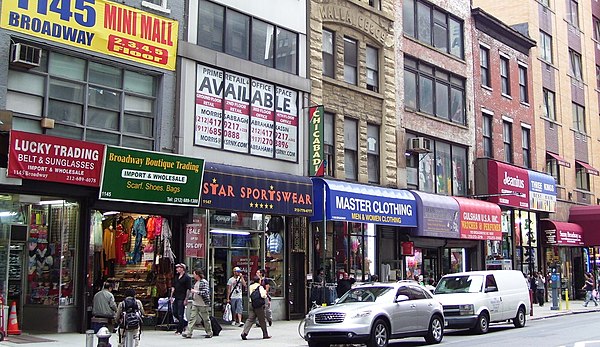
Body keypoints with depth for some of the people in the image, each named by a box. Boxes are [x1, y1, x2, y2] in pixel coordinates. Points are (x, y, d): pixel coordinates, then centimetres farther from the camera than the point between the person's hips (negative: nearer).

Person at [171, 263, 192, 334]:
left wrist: (186, 299, -14)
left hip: (182, 299, -8)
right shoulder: (176, 277, 14)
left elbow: (189, 289, -10)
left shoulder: (187, 278, -8)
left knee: (180, 314, -4)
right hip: (176, 298, 8)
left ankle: (179, 330, 4)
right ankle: (185, 323, 27)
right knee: (175, 313, 9)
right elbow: (173, 287, 18)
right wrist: (171, 296, 11)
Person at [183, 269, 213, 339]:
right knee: (192, 318, -2)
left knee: (206, 319, 4)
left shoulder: (204, 282, -13)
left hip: (203, 304, -8)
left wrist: (195, 291, -20)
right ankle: (188, 333, -7)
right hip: (195, 304, 8)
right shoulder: (196, 282, 13)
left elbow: (205, 293, -22)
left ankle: (209, 333, 18)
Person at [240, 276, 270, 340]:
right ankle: (265, 335, 15)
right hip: (258, 305, -5)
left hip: (251, 304, 5)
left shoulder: (250, 287, 12)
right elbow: (263, 295, -16)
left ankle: (244, 332, -13)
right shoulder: (260, 287, -8)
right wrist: (265, 293, 2)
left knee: (250, 319, 3)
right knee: (262, 320, 6)